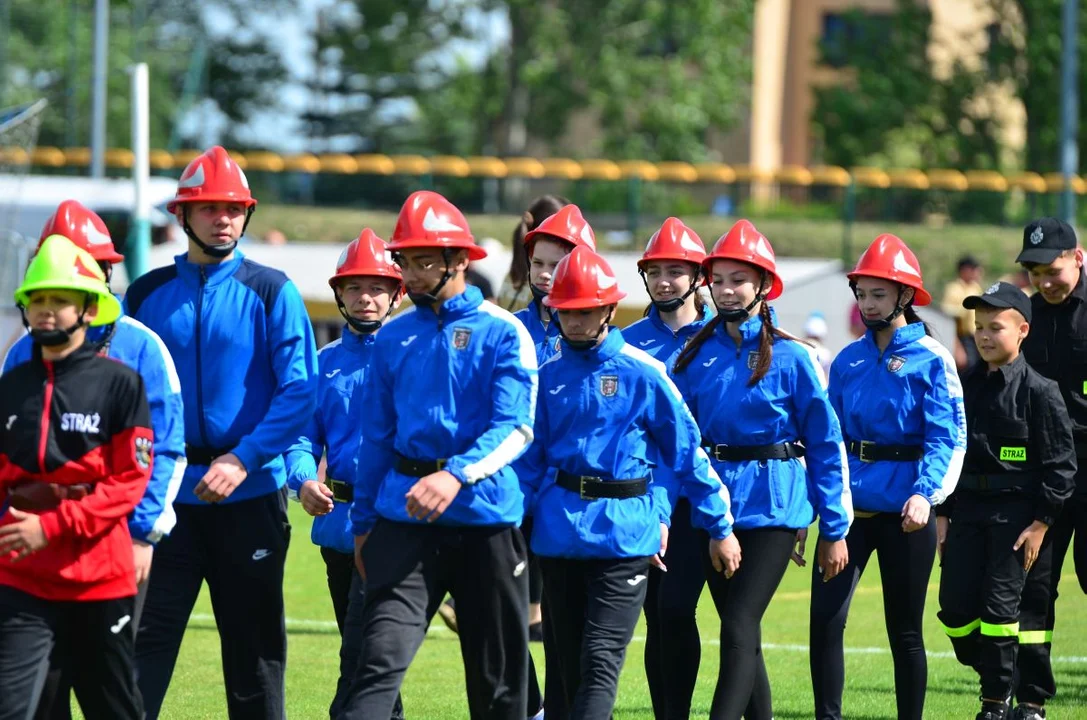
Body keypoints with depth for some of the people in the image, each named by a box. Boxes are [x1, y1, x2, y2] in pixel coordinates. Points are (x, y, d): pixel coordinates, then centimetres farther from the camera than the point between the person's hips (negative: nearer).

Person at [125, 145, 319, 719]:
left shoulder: (272, 292, 0)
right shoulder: (148, 294, 7)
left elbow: (299, 392, -8)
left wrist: (243, 460, -18)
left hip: (250, 494, -1)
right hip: (167, 494, 1)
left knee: (254, 647, 7)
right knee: (147, 638, -5)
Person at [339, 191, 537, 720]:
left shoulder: (501, 333, -2)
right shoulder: (393, 339, 11)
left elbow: (515, 428, -14)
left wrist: (456, 475, -30)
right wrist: (362, 521, 15)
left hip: (486, 519, -2)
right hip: (405, 518, 2)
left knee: (498, 674, 8)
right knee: (381, 656, -13)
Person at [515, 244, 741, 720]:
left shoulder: (642, 373, -3)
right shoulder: (547, 376, 6)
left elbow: (686, 451, 2)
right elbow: (528, 457, 10)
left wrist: (720, 526, 4)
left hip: (623, 535, -4)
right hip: (557, 534, 4)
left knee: (600, 662, -12)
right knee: (570, 661, 11)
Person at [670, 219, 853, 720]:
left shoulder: (791, 357, -4)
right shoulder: (697, 355, 6)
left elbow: (825, 444, -1)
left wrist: (834, 529, -1)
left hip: (772, 509, -5)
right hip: (713, 505, 5)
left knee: (738, 629, -14)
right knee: (742, 636, 12)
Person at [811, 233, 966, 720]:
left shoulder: (931, 360, -5)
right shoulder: (848, 361, 10)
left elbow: (946, 438, -13)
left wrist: (924, 494, -26)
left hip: (904, 511, -4)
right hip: (850, 504, 4)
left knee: (904, 630, 5)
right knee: (825, 618, -8)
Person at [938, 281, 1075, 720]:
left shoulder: (1038, 391, -8)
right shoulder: (968, 387, 10)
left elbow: (1059, 464, -8)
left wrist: (1041, 522, -11)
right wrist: (943, 514, 11)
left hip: (1016, 511, -6)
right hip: (968, 509, 6)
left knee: (1000, 606, -7)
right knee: (955, 608, 1)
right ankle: (996, 677, 22)